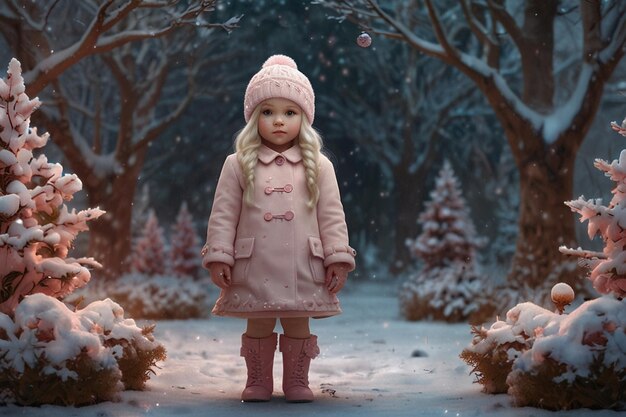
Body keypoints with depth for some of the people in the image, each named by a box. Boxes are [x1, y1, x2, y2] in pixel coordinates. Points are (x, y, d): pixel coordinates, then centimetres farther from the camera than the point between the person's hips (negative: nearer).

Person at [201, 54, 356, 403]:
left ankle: (297, 381, 22)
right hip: (255, 266, 0)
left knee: (298, 325, 9)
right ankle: (258, 382, 22)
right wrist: (218, 256, -4)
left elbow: (332, 215, 2)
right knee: (258, 326, 10)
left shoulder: (318, 166, 2)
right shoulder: (238, 165, 1)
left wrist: (338, 258, -3)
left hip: (301, 266, 0)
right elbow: (223, 214, 1)